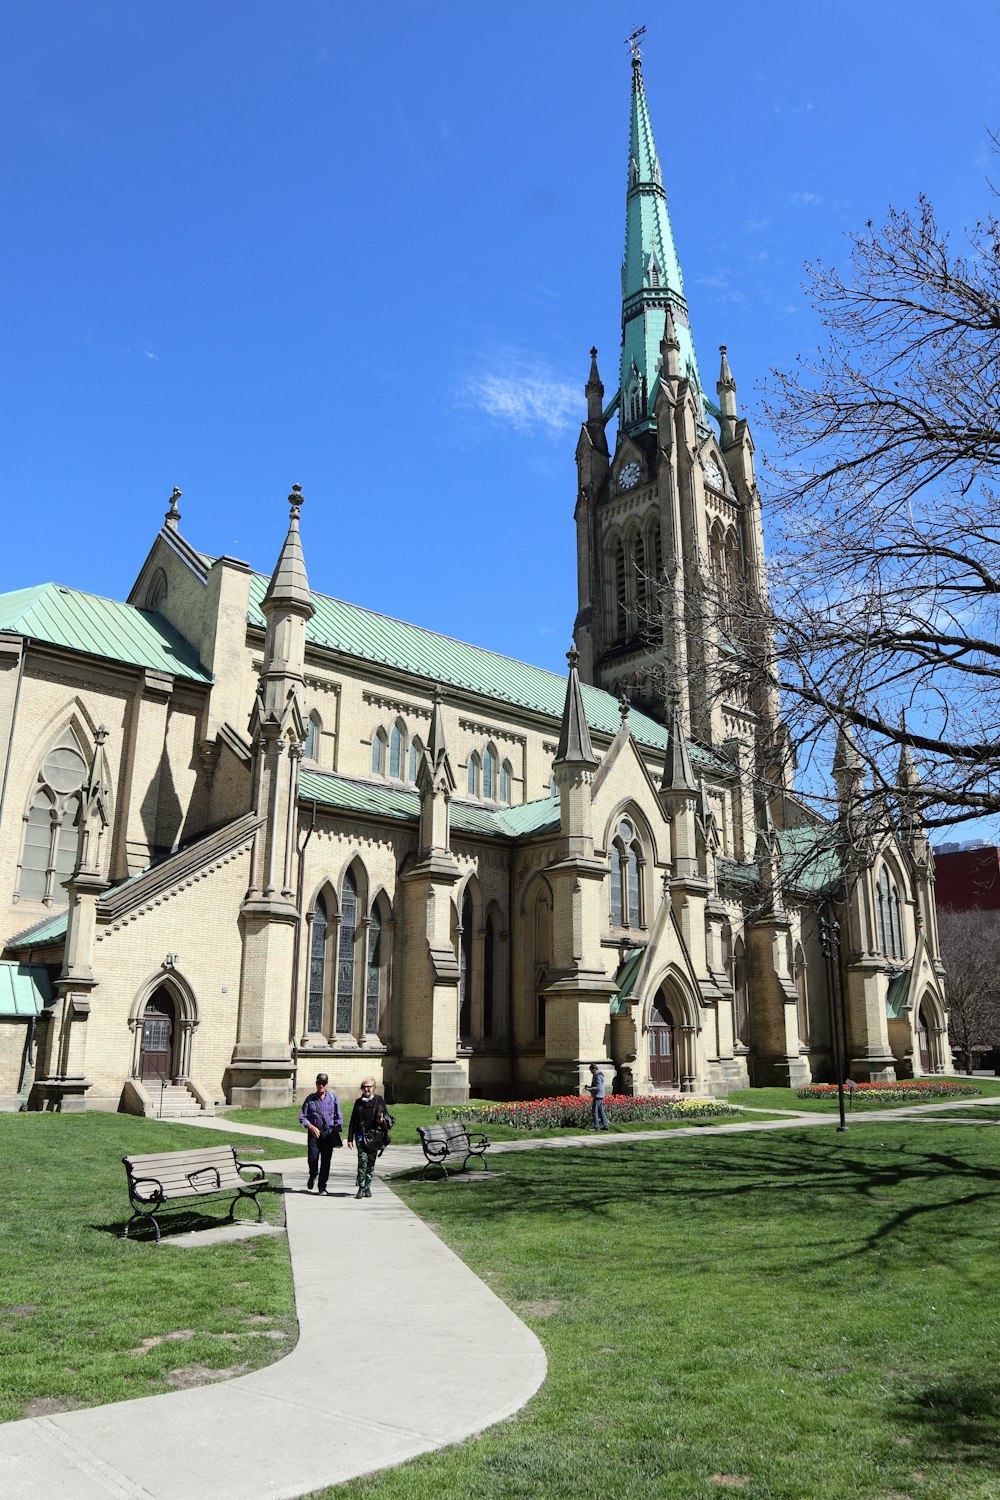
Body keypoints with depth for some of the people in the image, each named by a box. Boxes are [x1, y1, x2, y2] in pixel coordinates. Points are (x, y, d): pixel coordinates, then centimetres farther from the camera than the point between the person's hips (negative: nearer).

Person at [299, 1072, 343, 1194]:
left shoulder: (333, 1097, 5)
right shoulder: (310, 1099, 4)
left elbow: (338, 1116, 9)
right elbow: (302, 1117, 5)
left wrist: (336, 1131, -1)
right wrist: (311, 1127, -10)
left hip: (329, 1133, 0)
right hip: (314, 1133, 0)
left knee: (326, 1160, -2)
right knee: (313, 1158, -8)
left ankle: (322, 1186, 11)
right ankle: (312, 1176, 24)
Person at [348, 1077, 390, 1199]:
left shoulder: (379, 1100, 5)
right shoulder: (358, 1102, 10)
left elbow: (386, 1115, 7)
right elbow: (353, 1121, 12)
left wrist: (383, 1120, -17)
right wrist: (350, 1138, 7)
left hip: (374, 1135, 0)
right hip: (361, 1135, 0)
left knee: (371, 1162, 5)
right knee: (362, 1160, -13)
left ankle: (367, 1187, 18)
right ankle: (361, 1188, -6)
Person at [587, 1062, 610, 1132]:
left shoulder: (598, 1076, -17)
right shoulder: (597, 1075, 15)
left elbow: (598, 1087, -23)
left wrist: (589, 1089, -18)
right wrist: (589, 1086, 12)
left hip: (598, 1096, -10)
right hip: (600, 1096, 10)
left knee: (595, 1111, -6)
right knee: (601, 1111, 13)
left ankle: (596, 1127, -4)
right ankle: (605, 1126, 16)